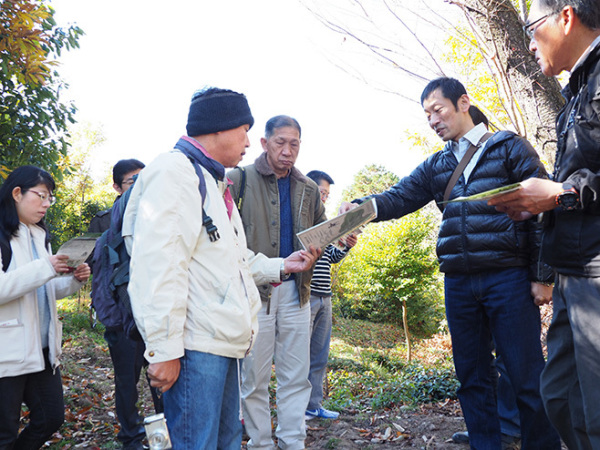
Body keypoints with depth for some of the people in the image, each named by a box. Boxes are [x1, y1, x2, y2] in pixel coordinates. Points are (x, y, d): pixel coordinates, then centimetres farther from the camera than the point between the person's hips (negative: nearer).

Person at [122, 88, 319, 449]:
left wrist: (281, 266, 16)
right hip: (196, 345, -10)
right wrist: (164, 348, -22)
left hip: (224, 343, 10)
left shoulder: (213, 182, 22)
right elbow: (158, 266, -20)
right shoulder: (174, 172, -11)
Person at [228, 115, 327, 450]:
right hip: (254, 289, -4)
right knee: (255, 378, 6)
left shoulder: (309, 188, 13)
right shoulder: (240, 179, -2)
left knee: (297, 377, 9)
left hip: (296, 290, 4)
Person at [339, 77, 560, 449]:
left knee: (528, 378, -1)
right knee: (472, 377, 12)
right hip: (458, 285, 5)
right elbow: (399, 198, 5)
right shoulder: (437, 166, 15)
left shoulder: (509, 147, 1)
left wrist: (542, 276, -9)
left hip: (508, 278, -5)